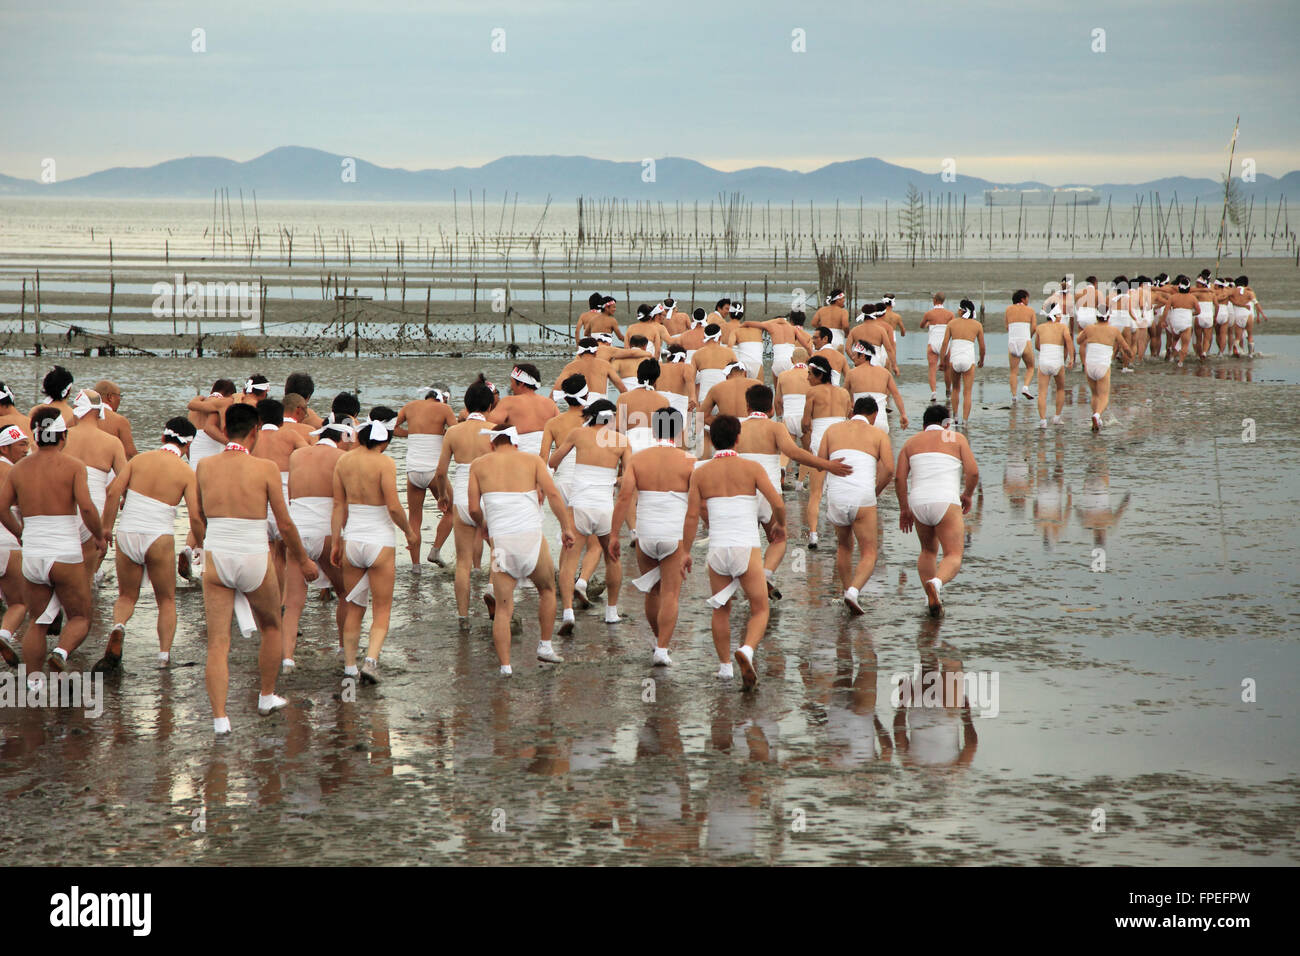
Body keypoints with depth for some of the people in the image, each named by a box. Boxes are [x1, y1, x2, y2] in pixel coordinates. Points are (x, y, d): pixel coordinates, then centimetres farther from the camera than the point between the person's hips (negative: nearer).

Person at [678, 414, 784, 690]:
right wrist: (780, 524, 14)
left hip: (717, 550, 2)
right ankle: (747, 651, -21)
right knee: (760, 610, 5)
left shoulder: (700, 473, 5)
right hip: (747, 548, -2)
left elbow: (692, 515, 1)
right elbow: (777, 503, -7)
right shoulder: (751, 468, -1)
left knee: (721, 610, 21)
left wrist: (685, 552, 9)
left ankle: (725, 665, 23)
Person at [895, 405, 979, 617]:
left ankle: (932, 599, 16)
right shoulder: (956, 438, 12)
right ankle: (936, 583, -34)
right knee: (953, 557, -3)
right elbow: (973, 472, 2)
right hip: (946, 502, -3)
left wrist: (904, 509, 17)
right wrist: (967, 495, 19)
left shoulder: (911, 442, 18)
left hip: (919, 504, 3)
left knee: (928, 550, 26)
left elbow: (899, 477, 8)